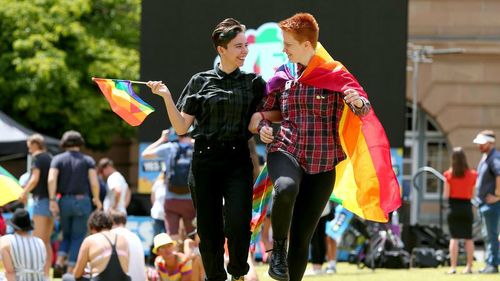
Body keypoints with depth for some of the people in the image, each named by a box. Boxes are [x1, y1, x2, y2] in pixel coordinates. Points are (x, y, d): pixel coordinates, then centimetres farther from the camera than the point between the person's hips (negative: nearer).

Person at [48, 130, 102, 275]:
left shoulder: (58, 159, 5)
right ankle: (70, 272, -5)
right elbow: (94, 182, -9)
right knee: (78, 238, 5)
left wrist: (52, 200, -13)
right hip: (82, 202, -2)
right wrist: (96, 199, 8)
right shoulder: (88, 160, 3)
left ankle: (59, 262, -4)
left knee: (67, 235, 19)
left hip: (65, 202, 2)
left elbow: (51, 179, -12)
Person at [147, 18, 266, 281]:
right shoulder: (201, 81, 5)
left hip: (238, 161, 0)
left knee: (238, 224, -15)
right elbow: (181, 127, 4)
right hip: (205, 160, 0)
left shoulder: (254, 83, 7)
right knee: (208, 229, 2)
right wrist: (167, 97, -7)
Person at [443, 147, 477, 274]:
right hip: (467, 207, 1)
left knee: (454, 238, 0)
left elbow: (446, 195, -6)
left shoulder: (449, 174, -7)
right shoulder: (472, 174, -3)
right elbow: (473, 194, 2)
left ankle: (453, 266, -5)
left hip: (454, 207, -1)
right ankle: (469, 266, 8)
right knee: (469, 238, 8)